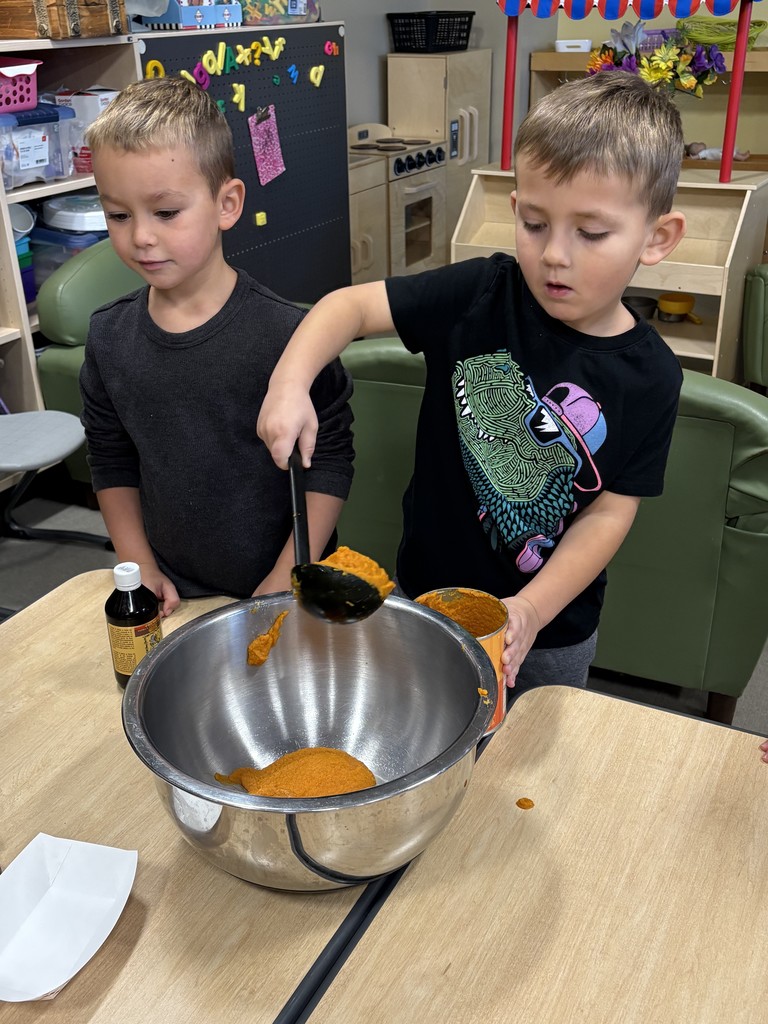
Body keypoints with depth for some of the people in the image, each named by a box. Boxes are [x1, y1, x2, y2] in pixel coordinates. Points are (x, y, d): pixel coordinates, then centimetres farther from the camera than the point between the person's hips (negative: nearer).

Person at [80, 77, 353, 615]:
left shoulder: (288, 333, -20)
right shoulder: (109, 336, -5)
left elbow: (330, 461, -13)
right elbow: (111, 461, 6)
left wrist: (286, 580, -15)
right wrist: (139, 566, 1)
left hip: (288, 590, -3)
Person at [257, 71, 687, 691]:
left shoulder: (649, 377, -14)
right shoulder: (482, 296, -15)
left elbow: (611, 512, -13)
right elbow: (354, 304, -14)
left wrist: (531, 611, -23)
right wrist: (290, 382, -32)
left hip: (553, 625, 0)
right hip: (427, 589, 1)